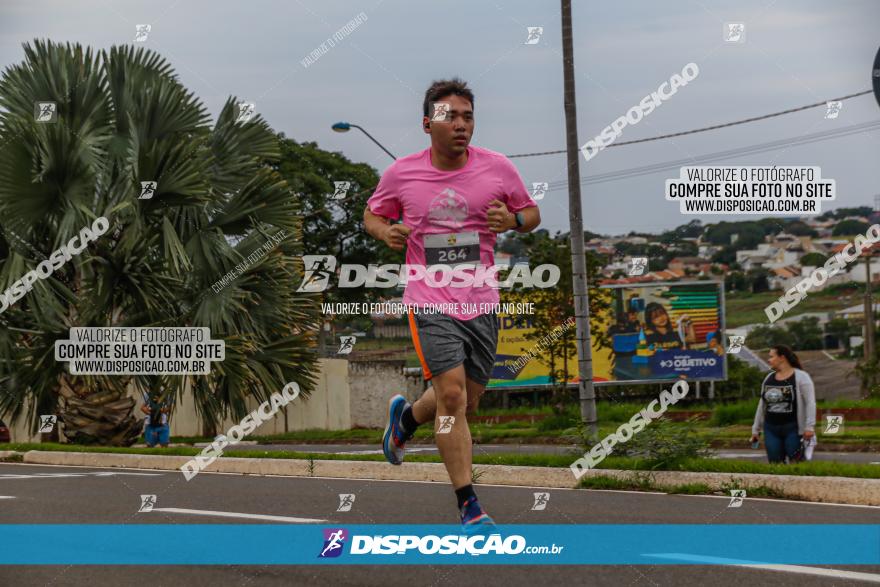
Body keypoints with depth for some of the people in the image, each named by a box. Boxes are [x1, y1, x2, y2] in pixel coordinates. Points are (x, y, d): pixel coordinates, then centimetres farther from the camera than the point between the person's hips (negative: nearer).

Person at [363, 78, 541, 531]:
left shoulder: (497, 168, 0)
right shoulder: (402, 173, -3)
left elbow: (531, 212, 12)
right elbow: (372, 214, 13)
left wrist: (513, 221, -11)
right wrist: (386, 232, -9)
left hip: (481, 303, 3)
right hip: (430, 302, -3)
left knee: (466, 404, 11)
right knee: (451, 395, -17)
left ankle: (406, 417, 46)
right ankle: (468, 505, -8)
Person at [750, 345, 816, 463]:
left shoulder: (801, 377, -5)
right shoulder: (768, 378, 12)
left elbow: (810, 403, -11)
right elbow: (762, 405, 18)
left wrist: (809, 426, -20)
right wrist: (756, 429, 17)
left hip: (793, 428, -5)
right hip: (771, 429, 5)